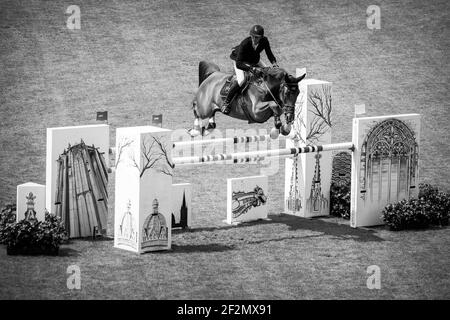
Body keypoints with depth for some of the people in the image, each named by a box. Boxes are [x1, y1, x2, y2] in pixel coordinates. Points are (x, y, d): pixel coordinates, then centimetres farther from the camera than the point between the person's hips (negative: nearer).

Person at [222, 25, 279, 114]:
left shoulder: (264, 41, -24)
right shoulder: (245, 44, -38)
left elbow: (269, 54, -9)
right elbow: (238, 64, -41)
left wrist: (274, 63, -30)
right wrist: (250, 68, -56)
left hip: (255, 60, 6)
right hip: (240, 61, -6)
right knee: (241, 80, -30)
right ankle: (226, 103, -18)